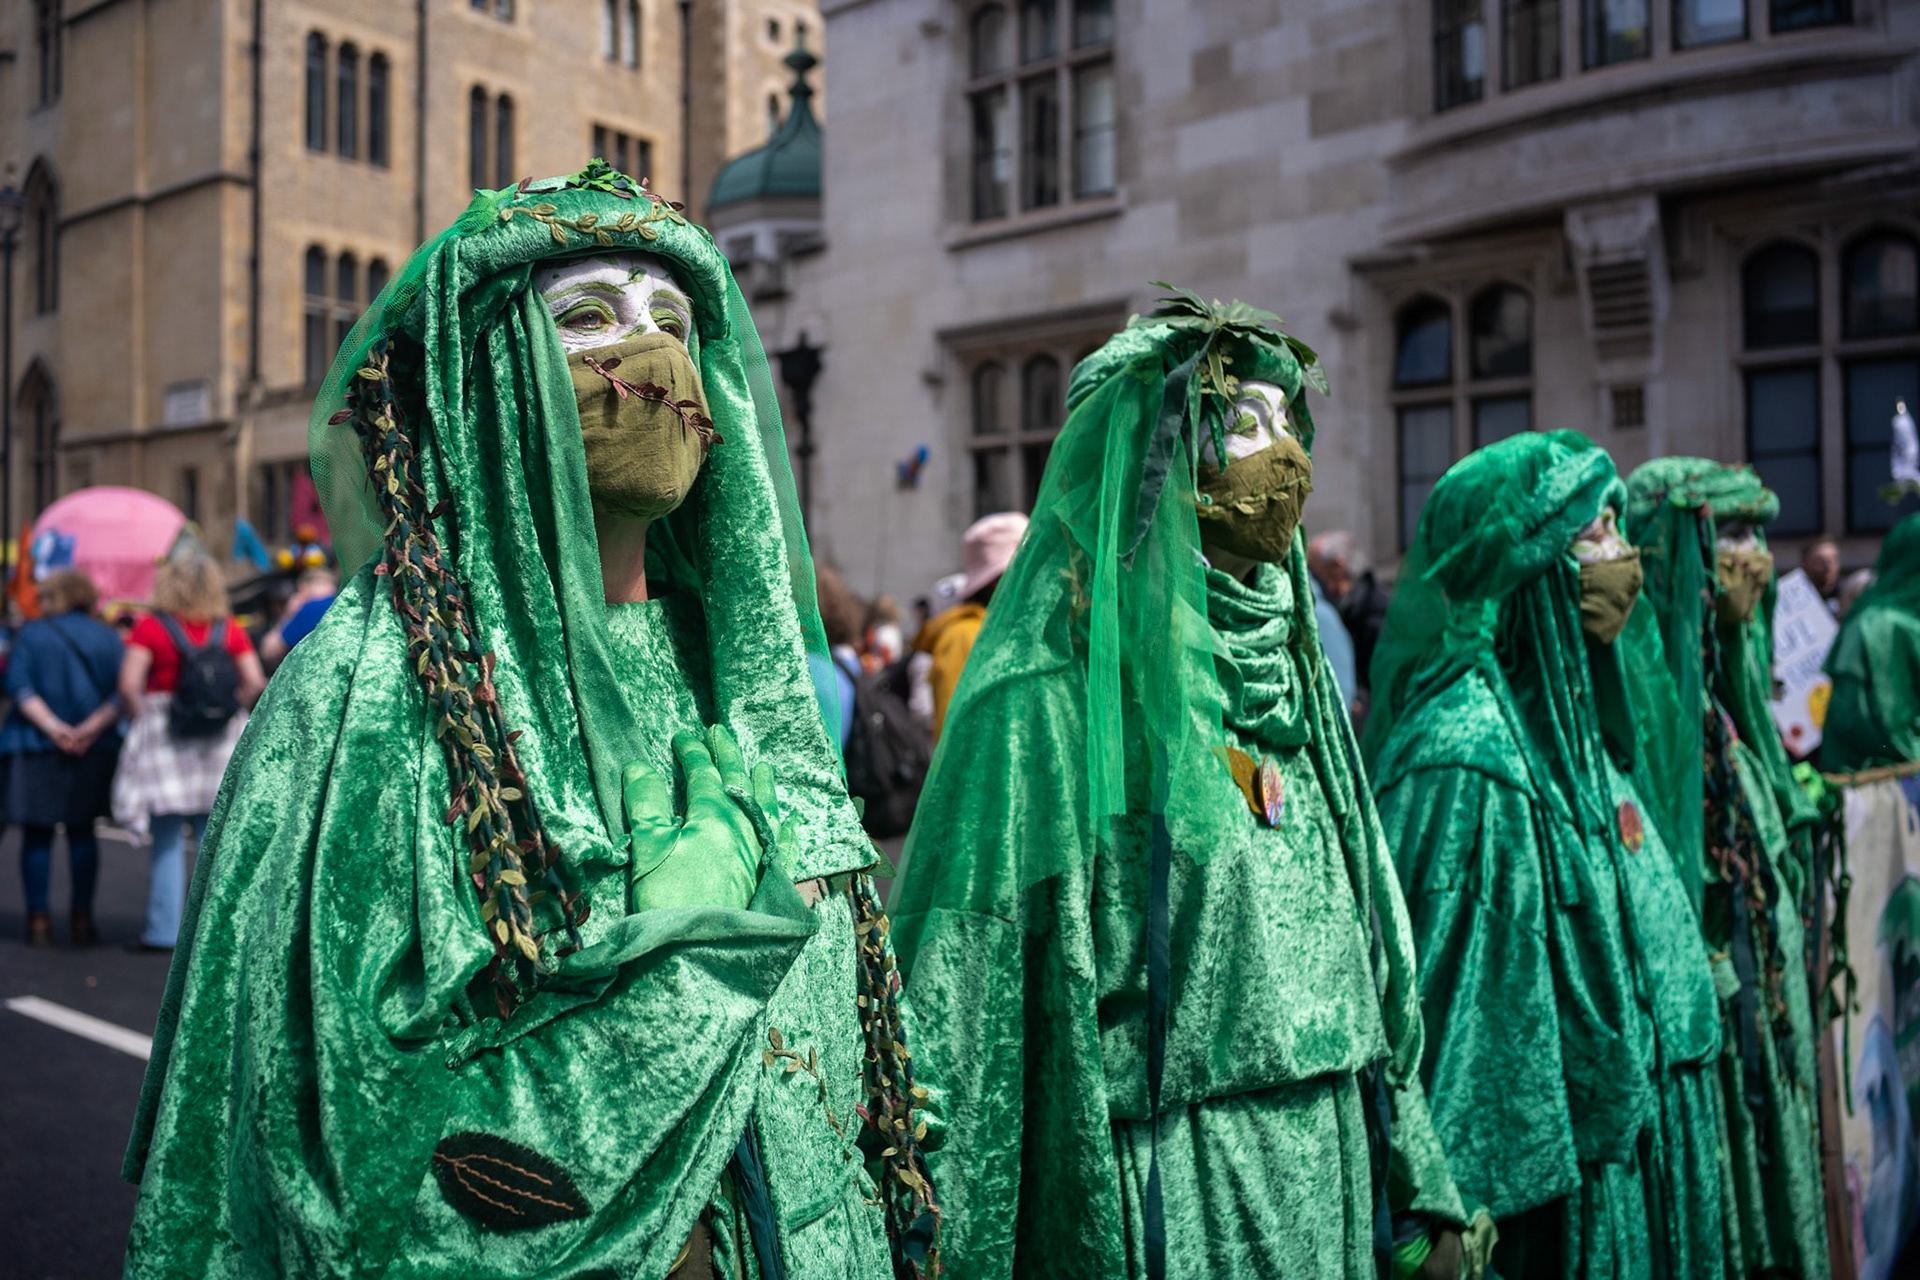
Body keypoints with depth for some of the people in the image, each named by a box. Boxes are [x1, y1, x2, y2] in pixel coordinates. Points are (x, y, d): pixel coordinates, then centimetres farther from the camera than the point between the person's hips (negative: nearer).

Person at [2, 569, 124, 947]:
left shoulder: (31, 634, 1)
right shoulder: (107, 638, 5)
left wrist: (52, 726, -16)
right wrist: (92, 727, -14)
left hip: (35, 746, -2)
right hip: (93, 752, 2)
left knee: (37, 834, 7)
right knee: (82, 831, 12)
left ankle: (38, 920, 5)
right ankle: (82, 919, 8)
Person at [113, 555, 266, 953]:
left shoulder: (150, 627, -5)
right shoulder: (229, 629, 2)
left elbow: (129, 685, -13)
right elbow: (256, 684, -3)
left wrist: (142, 720, 1)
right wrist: (228, 709, 11)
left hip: (164, 738, -2)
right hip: (219, 742, 2)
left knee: (167, 839, 4)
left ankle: (164, 930, 5)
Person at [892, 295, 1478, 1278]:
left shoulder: (1288, 679, 9)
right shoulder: (1048, 701, -14)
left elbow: (1366, 962, 13)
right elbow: (960, 999, -16)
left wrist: (1422, 1197, 12)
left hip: (1327, 1189, 7)